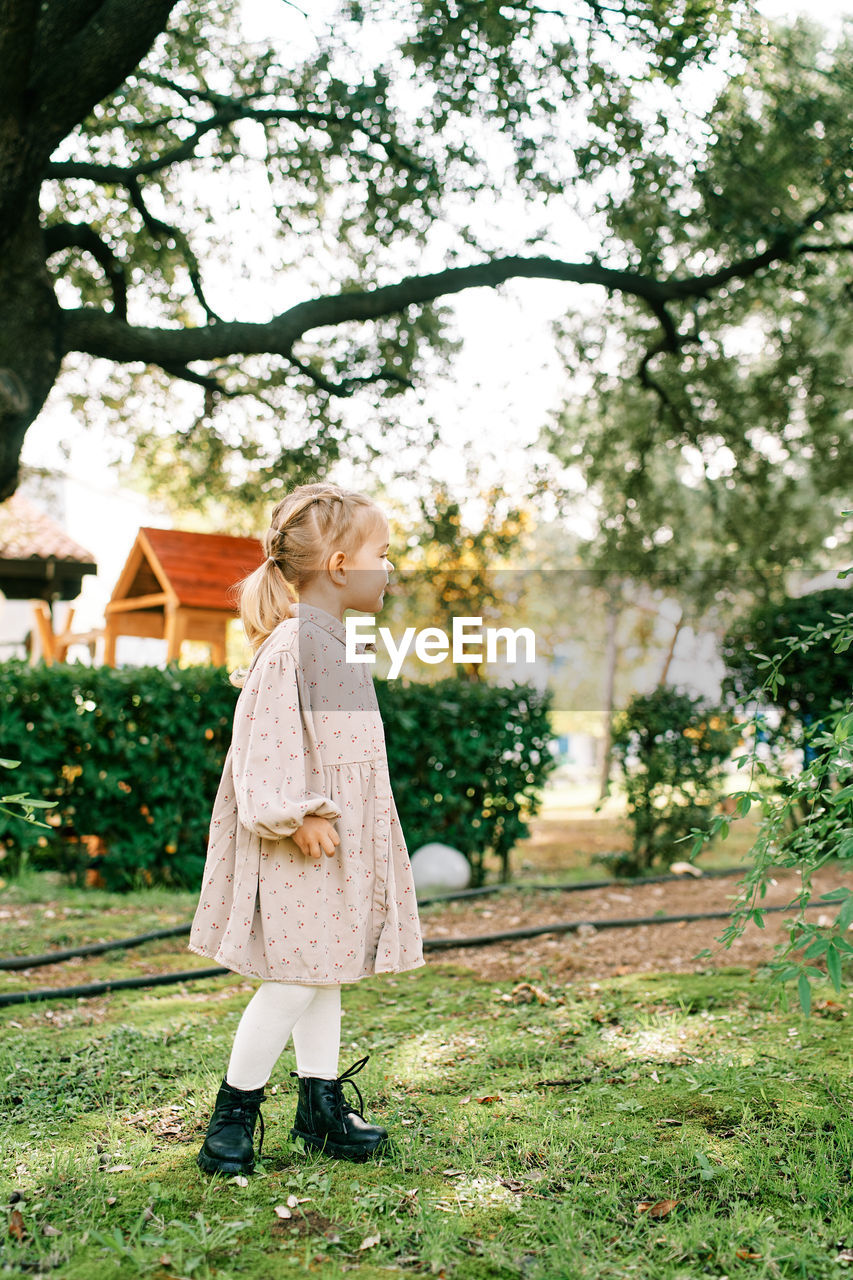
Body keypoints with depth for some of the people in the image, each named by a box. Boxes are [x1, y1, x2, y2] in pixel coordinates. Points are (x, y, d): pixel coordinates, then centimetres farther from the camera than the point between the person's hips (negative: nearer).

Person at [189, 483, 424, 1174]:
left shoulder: (341, 643, 13)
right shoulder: (290, 645, -18)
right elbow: (266, 742, -22)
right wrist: (297, 816, -22)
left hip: (344, 837, 9)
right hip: (302, 844, -9)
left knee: (326, 972, 14)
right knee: (295, 979, -5)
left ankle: (322, 1105, 25)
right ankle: (234, 1110, 12)